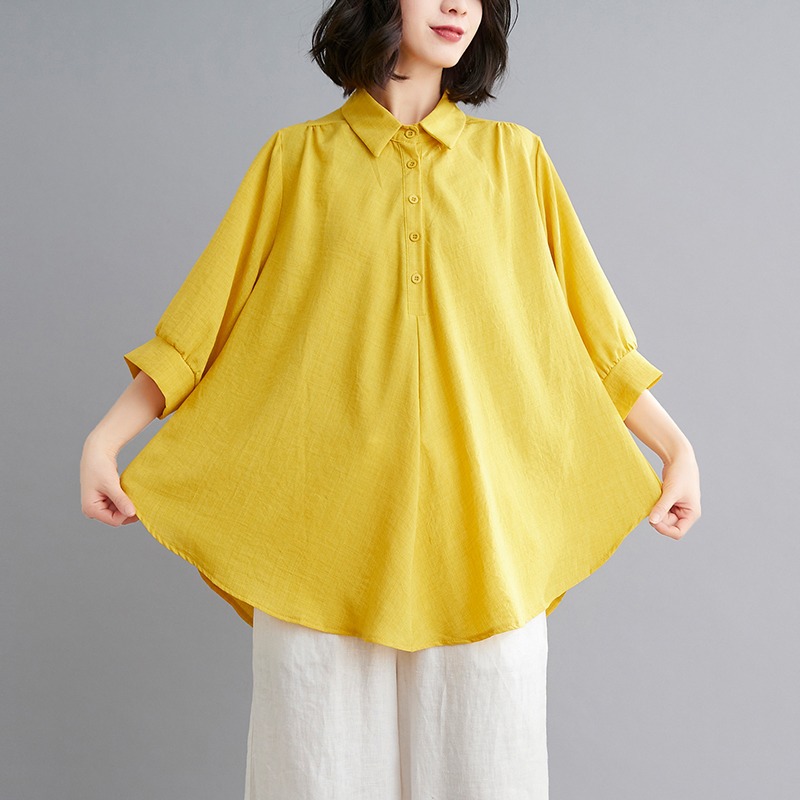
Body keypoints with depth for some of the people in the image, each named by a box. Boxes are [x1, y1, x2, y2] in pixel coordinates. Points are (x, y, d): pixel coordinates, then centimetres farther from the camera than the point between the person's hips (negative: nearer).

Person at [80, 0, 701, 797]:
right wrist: (105, 439, -1)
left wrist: (677, 447, 6)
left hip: (477, 516, 1)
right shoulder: (296, 157, 8)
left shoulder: (513, 156, 9)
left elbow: (587, 330, 12)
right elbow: (207, 318, 7)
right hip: (327, 516, 0)